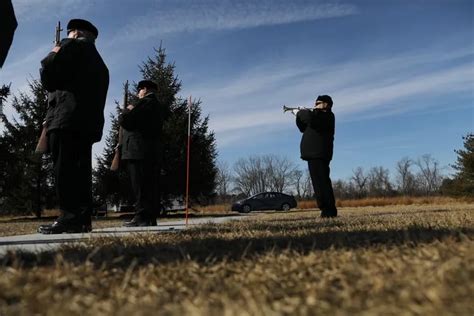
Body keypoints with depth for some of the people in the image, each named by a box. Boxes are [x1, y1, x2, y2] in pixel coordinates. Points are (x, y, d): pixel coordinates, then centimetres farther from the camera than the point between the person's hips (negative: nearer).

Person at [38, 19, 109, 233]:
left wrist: (52, 55, 17)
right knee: (80, 169, 4)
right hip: (89, 121, 8)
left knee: (64, 169, -11)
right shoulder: (99, 62, 29)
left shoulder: (72, 45, 7)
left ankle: (70, 218, -15)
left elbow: (48, 77, 0)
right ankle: (82, 219, 2)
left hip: (67, 117, -8)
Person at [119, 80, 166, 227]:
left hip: (138, 151, -9)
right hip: (154, 153, 9)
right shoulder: (159, 106, 21)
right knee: (151, 186, 7)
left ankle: (142, 217, -8)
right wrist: (131, 112, 19)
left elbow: (124, 121, -11)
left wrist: (127, 110, 8)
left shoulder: (144, 102, -7)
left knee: (140, 187, -8)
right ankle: (151, 217, 10)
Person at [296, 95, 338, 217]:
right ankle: (329, 210, 13)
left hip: (318, 153, -10)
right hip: (315, 153, 10)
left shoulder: (327, 115, -3)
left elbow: (311, 117, -23)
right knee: (321, 182, 9)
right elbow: (304, 128, 25)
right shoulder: (319, 116, 28)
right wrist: (299, 116, 11)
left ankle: (328, 210, -15)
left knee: (321, 182, -15)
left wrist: (301, 112, -6)